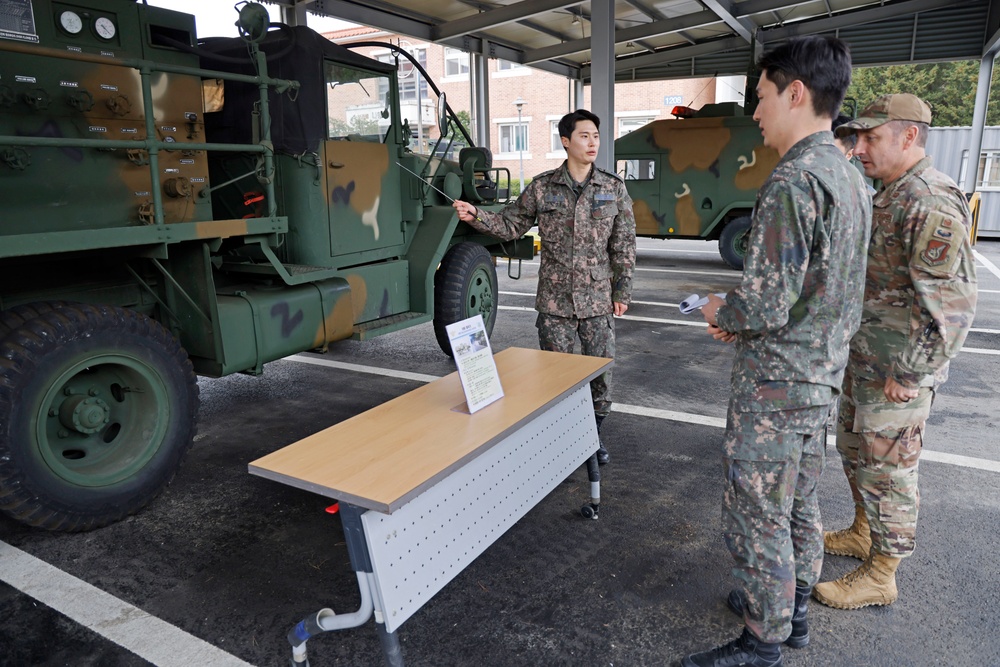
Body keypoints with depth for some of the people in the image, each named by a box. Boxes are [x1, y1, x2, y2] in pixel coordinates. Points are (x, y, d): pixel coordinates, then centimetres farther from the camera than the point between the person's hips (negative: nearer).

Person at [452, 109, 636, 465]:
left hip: (598, 301, 1)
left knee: (600, 371, 8)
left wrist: (621, 291, 1)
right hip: (554, 301, 0)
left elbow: (624, 244, 3)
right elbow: (510, 225, 5)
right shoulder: (542, 188, -1)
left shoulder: (613, 188, 1)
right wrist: (476, 216, -12)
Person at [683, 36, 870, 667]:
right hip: (823, 376, 10)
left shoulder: (794, 180, -23)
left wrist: (720, 312, -5)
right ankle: (793, 608, 40)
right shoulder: (851, 177, 8)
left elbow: (765, 306, -26)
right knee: (800, 502, 22)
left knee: (757, 517, 5)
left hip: (775, 385, -10)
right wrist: (745, 321, 10)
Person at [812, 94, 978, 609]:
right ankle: (863, 534, 40)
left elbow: (952, 302, -25)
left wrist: (909, 373, -22)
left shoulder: (930, 203, -21)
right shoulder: (889, 196, 12)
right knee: (854, 447, 21)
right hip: (864, 360, 10)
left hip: (896, 371, -10)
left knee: (885, 468, 2)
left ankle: (880, 576, 18)